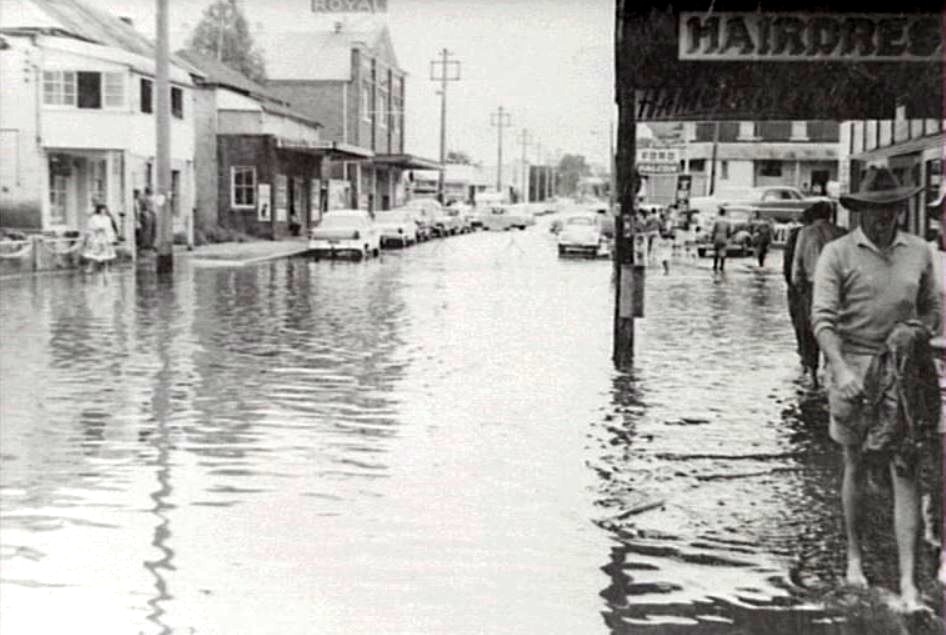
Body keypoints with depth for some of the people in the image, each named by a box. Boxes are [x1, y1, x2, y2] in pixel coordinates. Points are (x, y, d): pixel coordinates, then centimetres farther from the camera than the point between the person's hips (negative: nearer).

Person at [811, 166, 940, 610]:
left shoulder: (918, 251, 7)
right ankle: (854, 555, 31)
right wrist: (841, 369, -26)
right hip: (854, 371, -2)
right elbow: (823, 318, -13)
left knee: (906, 473, -4)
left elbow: (931, 307, 19)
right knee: (856, 467, 11)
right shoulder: (838, 254, -5)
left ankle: (908, 582, -3)